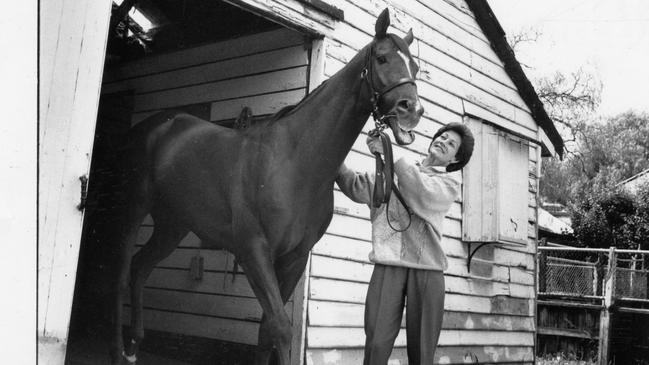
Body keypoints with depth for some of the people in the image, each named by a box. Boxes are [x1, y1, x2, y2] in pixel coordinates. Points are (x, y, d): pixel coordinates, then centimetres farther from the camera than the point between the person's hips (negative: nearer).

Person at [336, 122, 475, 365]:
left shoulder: (450, 183, 13)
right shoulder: (392, 171, 16)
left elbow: (422, 193, -9)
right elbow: (358, 189, 3)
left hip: (427, 267, 0)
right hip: (388, 264, 0)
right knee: (377, 344, -8)